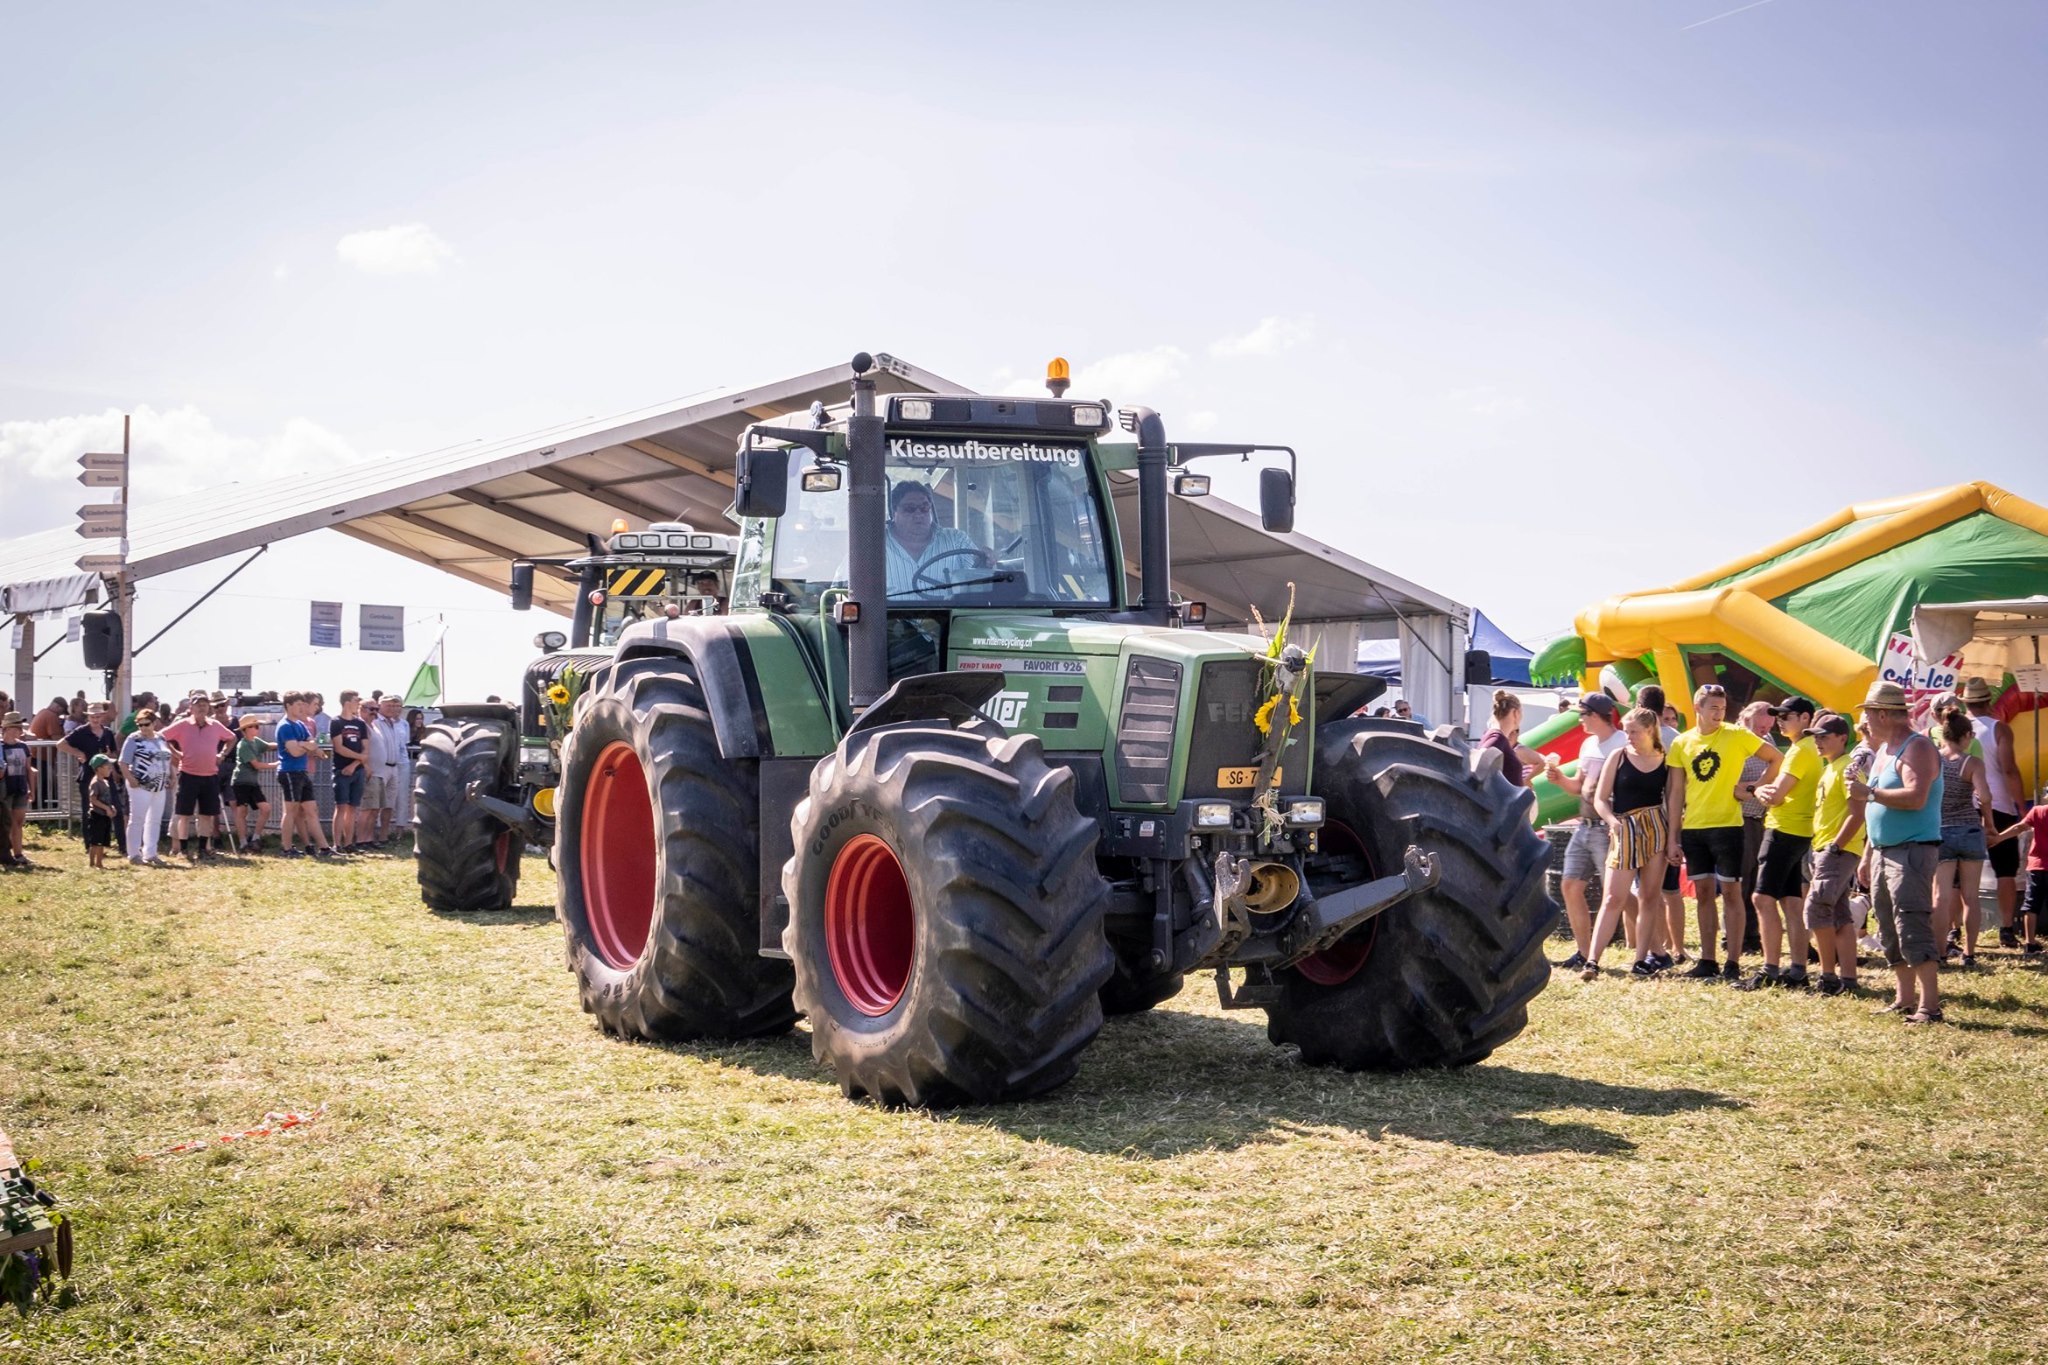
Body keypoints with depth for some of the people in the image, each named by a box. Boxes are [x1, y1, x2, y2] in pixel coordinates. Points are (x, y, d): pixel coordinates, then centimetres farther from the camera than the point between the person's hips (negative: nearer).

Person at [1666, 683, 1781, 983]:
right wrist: (1673, 837, 5)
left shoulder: (1736, 736, -3)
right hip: (1693, 828, 4)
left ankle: (1733, 964, 1)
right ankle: (1707, 961, 14)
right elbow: (1676, 792, 8)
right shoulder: (1682, 743, 6)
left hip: (1726, 825, -4)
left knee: (1729, 892, -2)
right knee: (1703, 893, 8)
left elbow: (1775, 759, 4)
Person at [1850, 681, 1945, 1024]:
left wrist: (1869, 792, -20)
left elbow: (1915, 798, -26)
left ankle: (1930, 1005, -16)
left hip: (1912, 851, -10)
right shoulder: (1883, 750, 17)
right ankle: (1906, 998, 19)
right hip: (1883, 851, 10)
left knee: (1913, 928, -15)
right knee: (1890, 931, 11)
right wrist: (1868, 857, 23)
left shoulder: (1917, 748, -12)